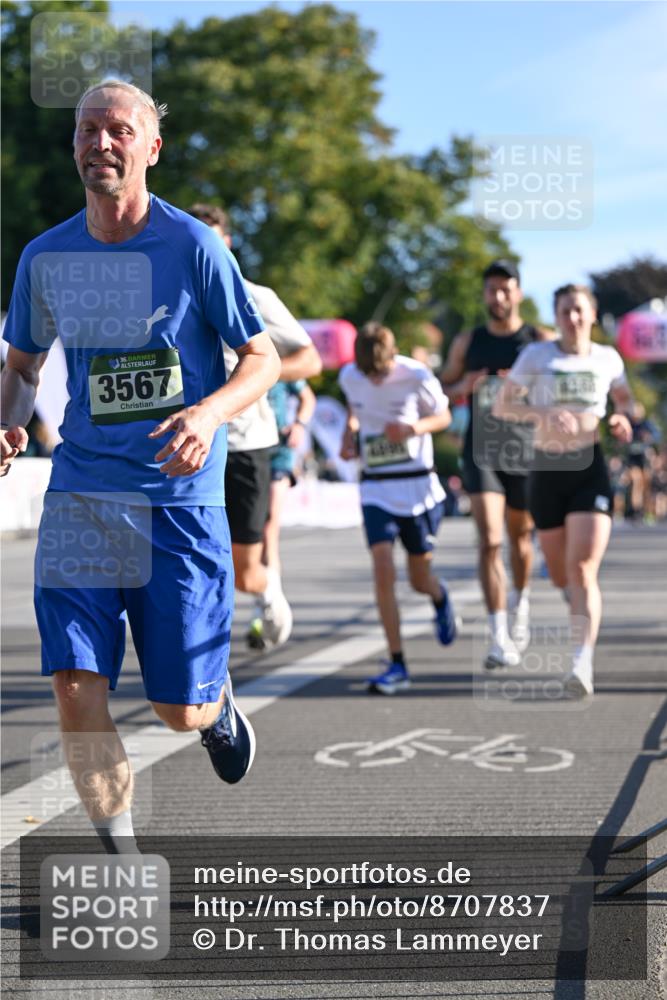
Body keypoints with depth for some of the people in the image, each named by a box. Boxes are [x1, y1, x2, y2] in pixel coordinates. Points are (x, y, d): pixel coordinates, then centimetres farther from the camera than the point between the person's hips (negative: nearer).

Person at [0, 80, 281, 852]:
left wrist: (209, 413, -21)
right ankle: (121, 858, 7)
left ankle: (219, 702, 41)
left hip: (181, 498, -2)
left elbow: (263, 360, -1)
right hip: (80, 494, 3)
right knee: (74, 686, -10)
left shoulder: (192, 245, -6)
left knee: (180, 709, 2)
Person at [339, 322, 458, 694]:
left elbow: (443, 416, 0)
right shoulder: (349, 377, -3)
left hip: (418, 486, -2)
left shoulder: (417, 376, -13)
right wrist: (349, 436, -1)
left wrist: (414, 428, -19)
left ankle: (440, 597, 47)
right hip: (376, 489, 2)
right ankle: (397, 665, -10)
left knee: (420, 580, 6)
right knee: (383, 570, -16)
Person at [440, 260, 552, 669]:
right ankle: (500, 639, -17)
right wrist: (463, 386, -8)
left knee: (521, 536, 16)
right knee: (490, 541, -14)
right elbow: (441, 391, 15)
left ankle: (521, 599, 48)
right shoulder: (467, 342, 8)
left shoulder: (540, 340, 2)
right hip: (482, 453, 0)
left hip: (525, 451, 0)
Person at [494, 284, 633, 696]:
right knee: (560, 573, 13)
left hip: (591, 468, -1)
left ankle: (583, 663, -25)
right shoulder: (537, 356, 1)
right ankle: (585, 612, 47)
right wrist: (544, 414, -17)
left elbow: (624, 397, 23)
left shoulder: (608, 358, 5)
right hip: (547, 469, 1)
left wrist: (623, 417, -1)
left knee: (583, 570, -17)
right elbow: (502, 406, 0)